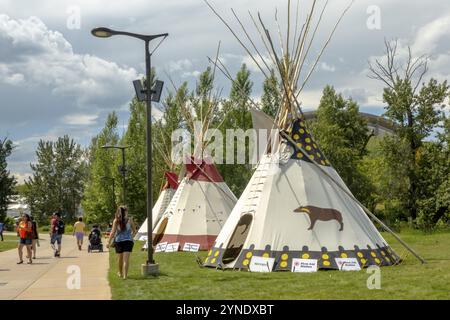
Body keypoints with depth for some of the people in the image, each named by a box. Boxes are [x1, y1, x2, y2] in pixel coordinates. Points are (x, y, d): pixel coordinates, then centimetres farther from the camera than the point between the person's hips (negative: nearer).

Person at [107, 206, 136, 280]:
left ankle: (120, 273, 34)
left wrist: (109, 242, -5)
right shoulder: (129, 220, -3)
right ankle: (125, 275, -12)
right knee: (126, 259, -4)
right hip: (128, 241, -1)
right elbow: (134, 231, 5)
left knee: (120, 258, 17)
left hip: (118, 241, 1)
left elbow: (113, 232, -9)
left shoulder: (116, 221, -4)